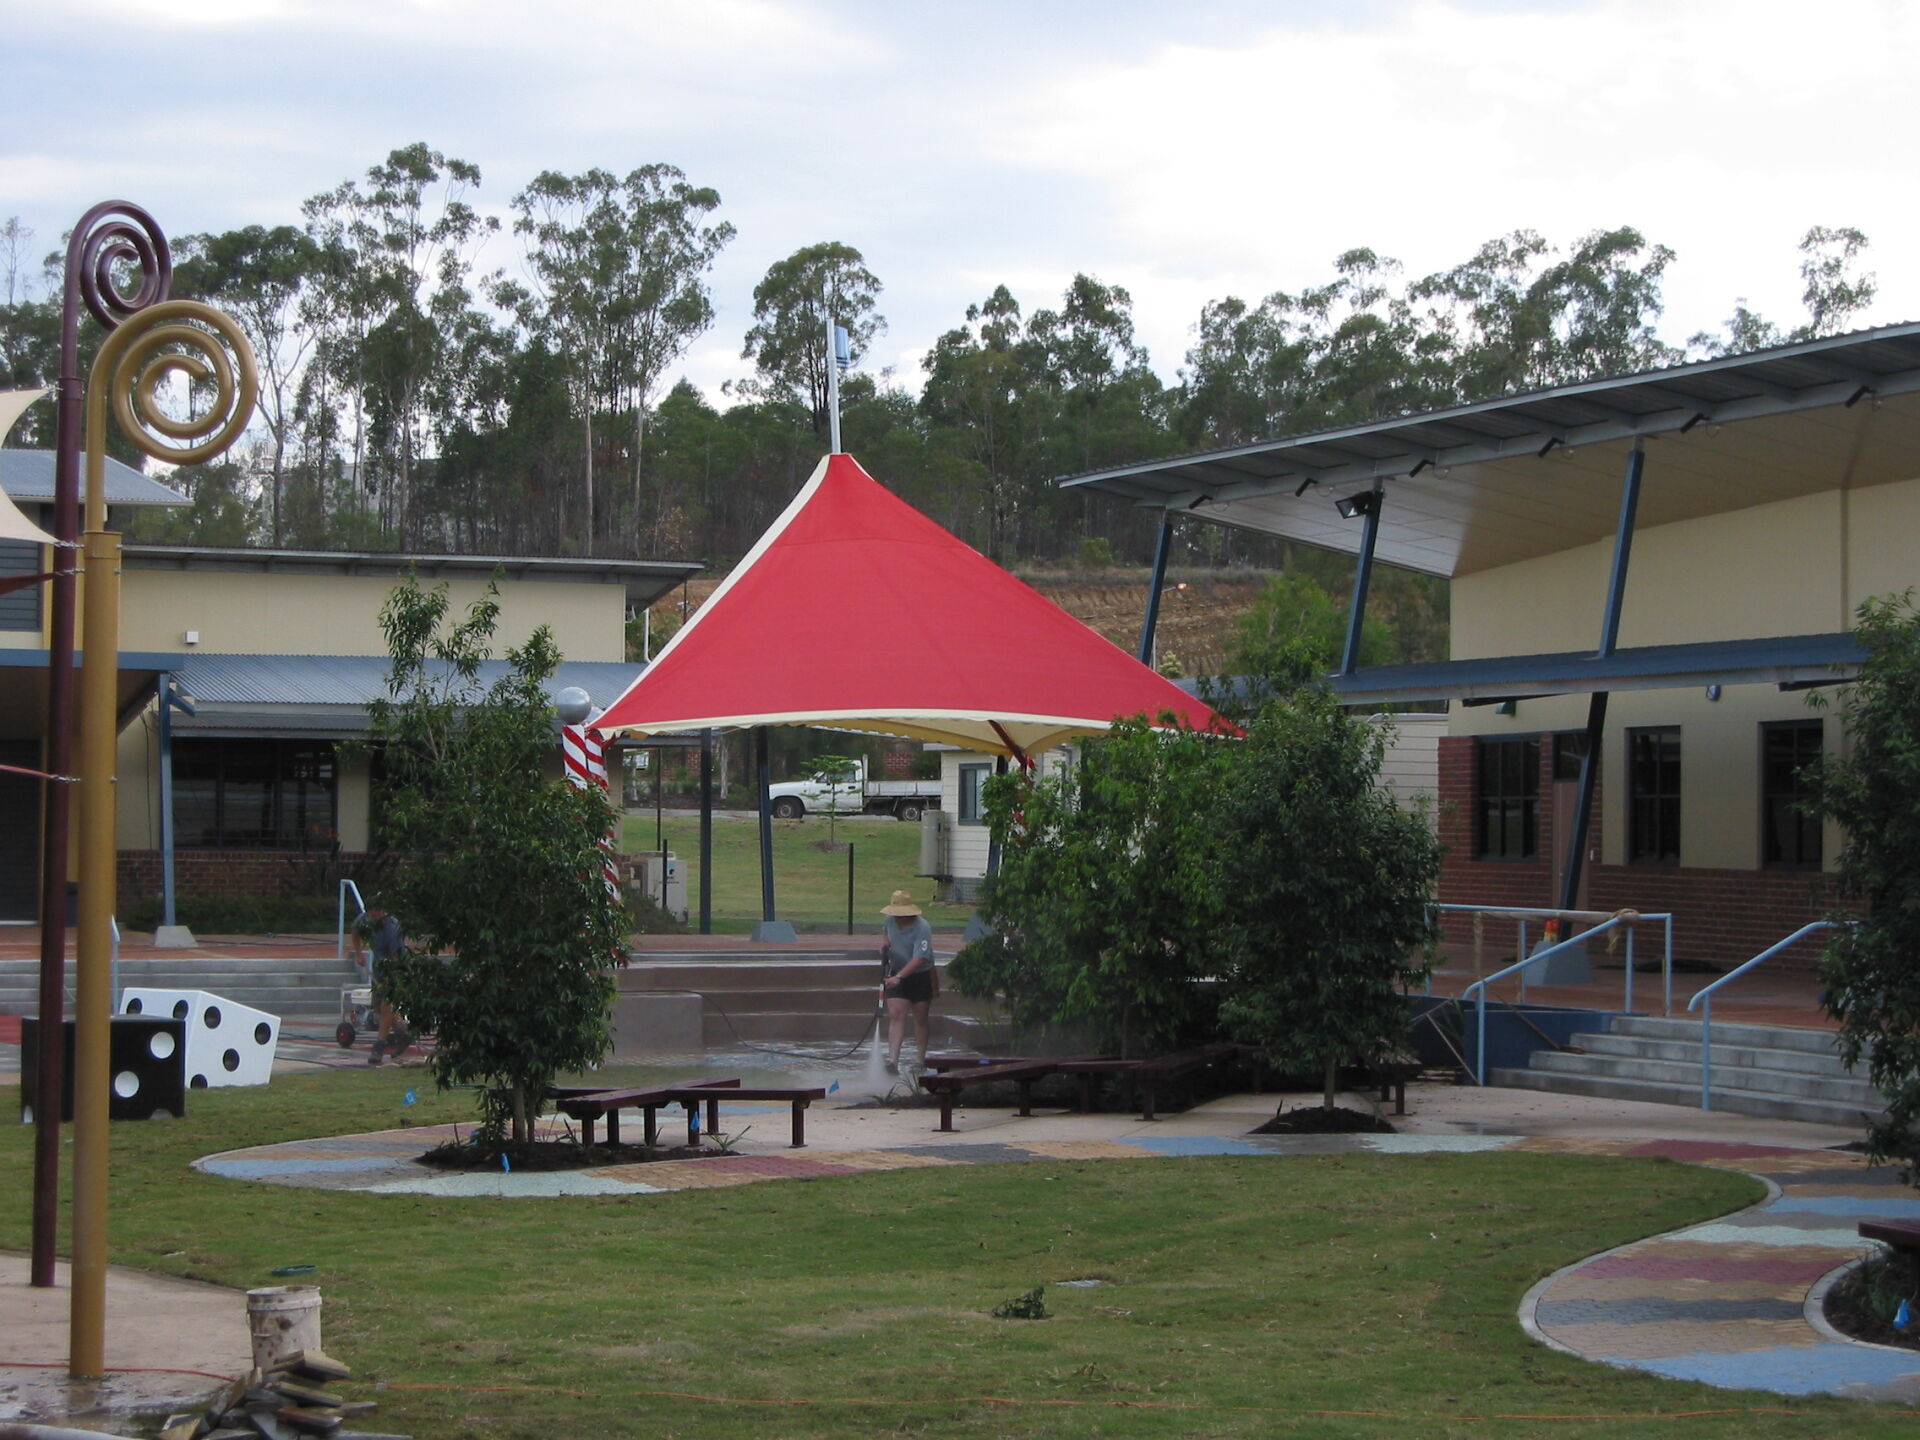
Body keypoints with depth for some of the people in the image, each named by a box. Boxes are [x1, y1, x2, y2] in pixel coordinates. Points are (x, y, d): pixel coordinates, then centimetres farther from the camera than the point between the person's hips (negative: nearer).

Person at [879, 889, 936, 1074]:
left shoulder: (922, 928, -25)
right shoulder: (890, 920, -5)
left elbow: (920, 958, -34)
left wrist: (899, 977, -43)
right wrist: (884, 941, -2)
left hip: (921, 975, -4)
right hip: (896, 975, 4)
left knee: (921, 1018, 7)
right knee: (896, 1015, -10)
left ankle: (922, 1060, 23)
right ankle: (893, 1061, -19)